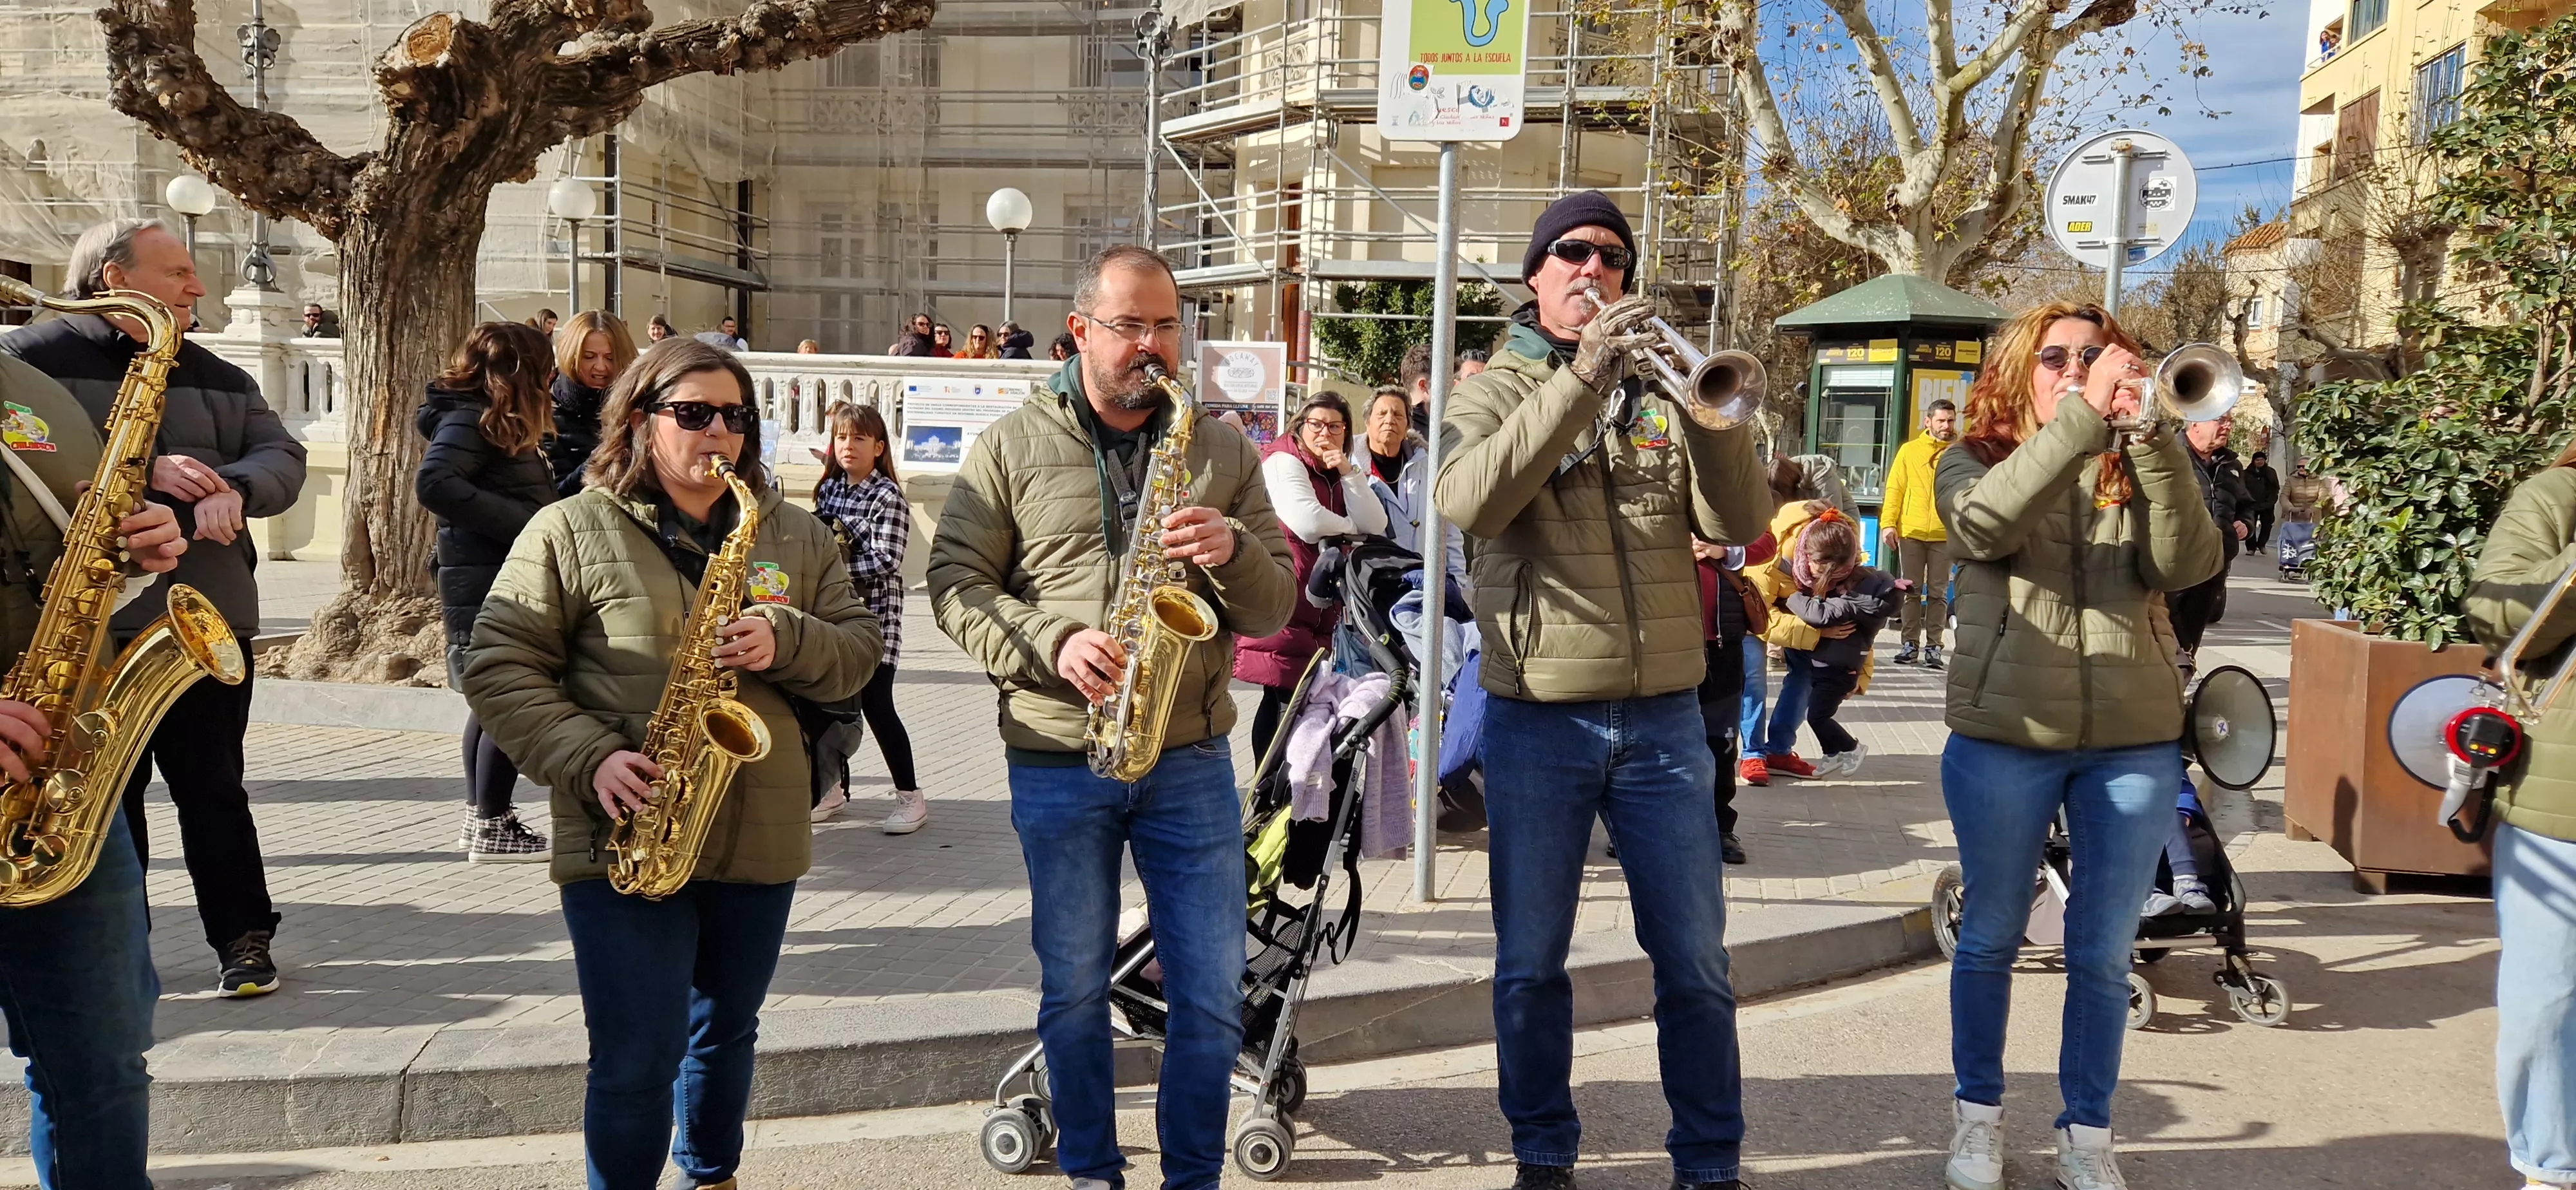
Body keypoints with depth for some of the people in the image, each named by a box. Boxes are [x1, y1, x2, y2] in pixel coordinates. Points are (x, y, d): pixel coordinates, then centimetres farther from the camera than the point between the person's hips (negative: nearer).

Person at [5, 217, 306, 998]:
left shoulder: (216, 377, 16)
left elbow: (282, 456, 6)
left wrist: (234, 491, -16)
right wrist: (142, 473, -22)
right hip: (85, 622, -3)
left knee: (212, 787, 6)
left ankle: (244, 940, 15)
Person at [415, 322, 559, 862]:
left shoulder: (495, 423, 14)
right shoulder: (469, 421, -14)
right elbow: (433, 484, -29)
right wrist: (525, 524, -27)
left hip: (503, 584, 10)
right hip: (488, 588, -10)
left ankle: (480, 814, 29)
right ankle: (492, 829, 2)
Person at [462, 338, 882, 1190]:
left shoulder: (795, 536, 8)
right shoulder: (571, 532, -3)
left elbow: (857, 651, 6)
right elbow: (499, 668, -5)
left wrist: (785, 642, -15)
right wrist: (589, 761, -17)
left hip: (760, 840, 4)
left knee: (726, 1031, 19)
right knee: (638, 1060, -4)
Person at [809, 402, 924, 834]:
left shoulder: (888, 497, -10)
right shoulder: (829, 488, 11)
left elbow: (885, 561, -17)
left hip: (874, 614, -6)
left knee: (876, 704, -6)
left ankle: (911, 797, 4)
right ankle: (834, 790, 24)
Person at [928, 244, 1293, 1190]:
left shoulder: (1221, 449, 7)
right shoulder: (1011, 447, 2)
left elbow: (1275, 607, 5)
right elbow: (956, 583, -2)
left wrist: (1233, 551, -16)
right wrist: (1052, 643, -17)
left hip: (1191, 759, 1)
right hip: (1057, 764, -1)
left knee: (1213, 994, 3)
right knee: (1074, 991, 10)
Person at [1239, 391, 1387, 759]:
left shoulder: (1341, 474, 18)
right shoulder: (1283, 461, -6)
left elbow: (1376, 527, 4)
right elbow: (1307, 522, -22)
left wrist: (1349, 472, -5)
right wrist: (1349, 527, -2)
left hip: (1319, 613, 8)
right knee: (1284, 697, -8)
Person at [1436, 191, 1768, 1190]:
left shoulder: (1660, 389, 8)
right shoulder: (1492, 391, 3)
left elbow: (1737, 525, -4)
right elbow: (1470, 503, -19)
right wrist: (1581, 376, -25)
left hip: (1663, 720, 2)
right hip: (1536, 721, -1)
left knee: (1696, 965, 6)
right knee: (1530, 964, 8)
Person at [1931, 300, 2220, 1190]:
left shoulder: (2138, 470, 8)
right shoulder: (1974, 462, 2)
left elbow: (2188, 565, -11)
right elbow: (1981, 524, -22)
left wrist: (2153, 440, -21)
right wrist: (2083, 417, -28)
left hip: (2135, 742, 2)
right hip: (2004, 738, -2)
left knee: (2103, 955, 8)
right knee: (1992, 937, 11)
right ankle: (1978, 1113, 28)